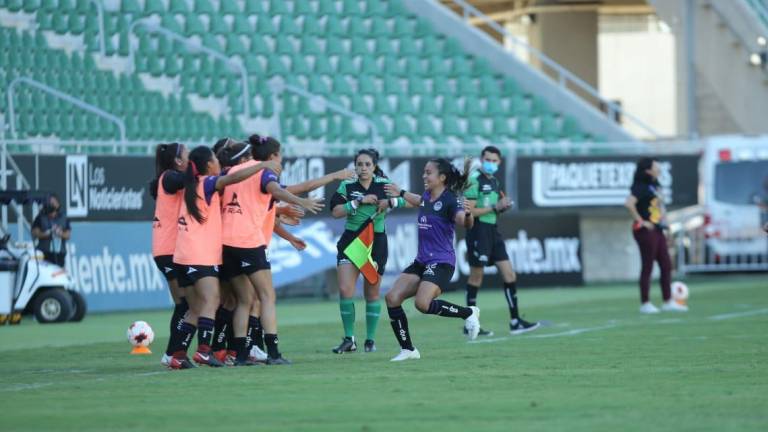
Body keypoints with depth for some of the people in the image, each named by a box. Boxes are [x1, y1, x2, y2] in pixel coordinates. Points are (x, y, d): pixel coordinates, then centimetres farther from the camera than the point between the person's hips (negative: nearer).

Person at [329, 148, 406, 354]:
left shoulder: (384, 185, -2)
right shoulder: (347, 186, -3)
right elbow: (336, 211, -14)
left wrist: (389, 202, -18)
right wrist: (359, 202, -21)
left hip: (376, 242, 0)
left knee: (372, 293, 7)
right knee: (345, 290, -12)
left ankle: (370, 340, 17)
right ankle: (349, 339, -3)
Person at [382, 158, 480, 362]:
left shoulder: (449, 200, -15)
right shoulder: (427, 196, 8)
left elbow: (466, 223, -32)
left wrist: (467, 214, -53)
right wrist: (401, 193, 47)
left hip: (441, 262, -8)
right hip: (422, 261, 8)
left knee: (423, 304, -28)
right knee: (392, 298, -4)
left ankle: (468, 313, -5)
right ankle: (408, 350, 6)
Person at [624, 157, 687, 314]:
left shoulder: (655, 186, 12)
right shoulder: (642, 187, -15)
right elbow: (629, 204, -28)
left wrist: (662, 217, 14)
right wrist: (640, 221, -22)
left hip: (657, 230, 9)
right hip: (646, 231, -9)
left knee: (666, 265, 8)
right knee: (648, 266, -3)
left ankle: (668, 301, 14)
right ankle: (645, 304, 4)